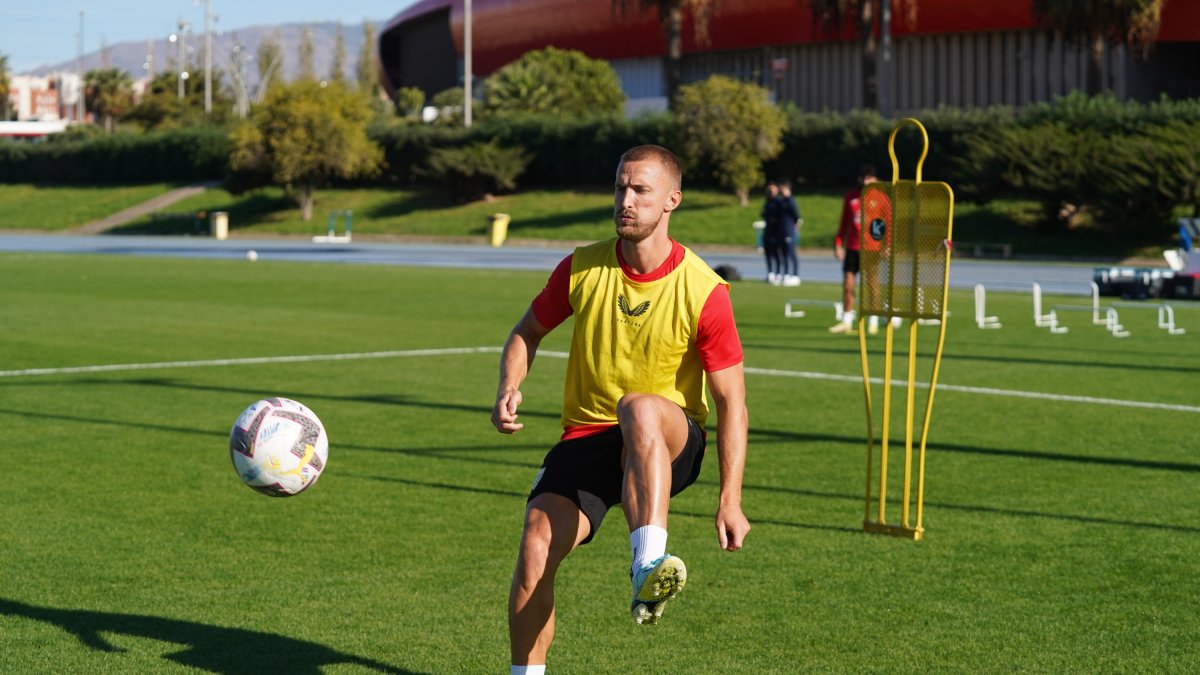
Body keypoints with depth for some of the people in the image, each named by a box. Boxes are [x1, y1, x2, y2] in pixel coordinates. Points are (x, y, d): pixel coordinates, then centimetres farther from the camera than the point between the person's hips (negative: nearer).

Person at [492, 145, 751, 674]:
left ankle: (648, 569, -49)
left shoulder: (703, 291, -12)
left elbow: (731, 400, -8)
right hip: (586, 436, 3)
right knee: (536, 544, -19)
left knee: (640, 410, -39)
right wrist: (508, 392, -6)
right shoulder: (582, 269, -3)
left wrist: (730, 501, -14)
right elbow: (526, 333, 15)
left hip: (670, 443, -3)